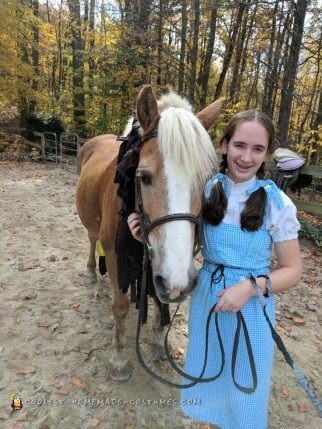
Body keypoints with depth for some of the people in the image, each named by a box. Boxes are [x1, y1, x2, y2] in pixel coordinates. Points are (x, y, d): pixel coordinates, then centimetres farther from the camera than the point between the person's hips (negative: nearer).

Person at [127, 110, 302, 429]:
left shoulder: (277, 203, -15)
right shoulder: (206, 190, -9)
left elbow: (292, 269, -8)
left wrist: (252, 286, -25)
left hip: (252, 306, -2)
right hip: (206, 297, 3)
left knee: (244, 386, 18)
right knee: (207, 373, 25)